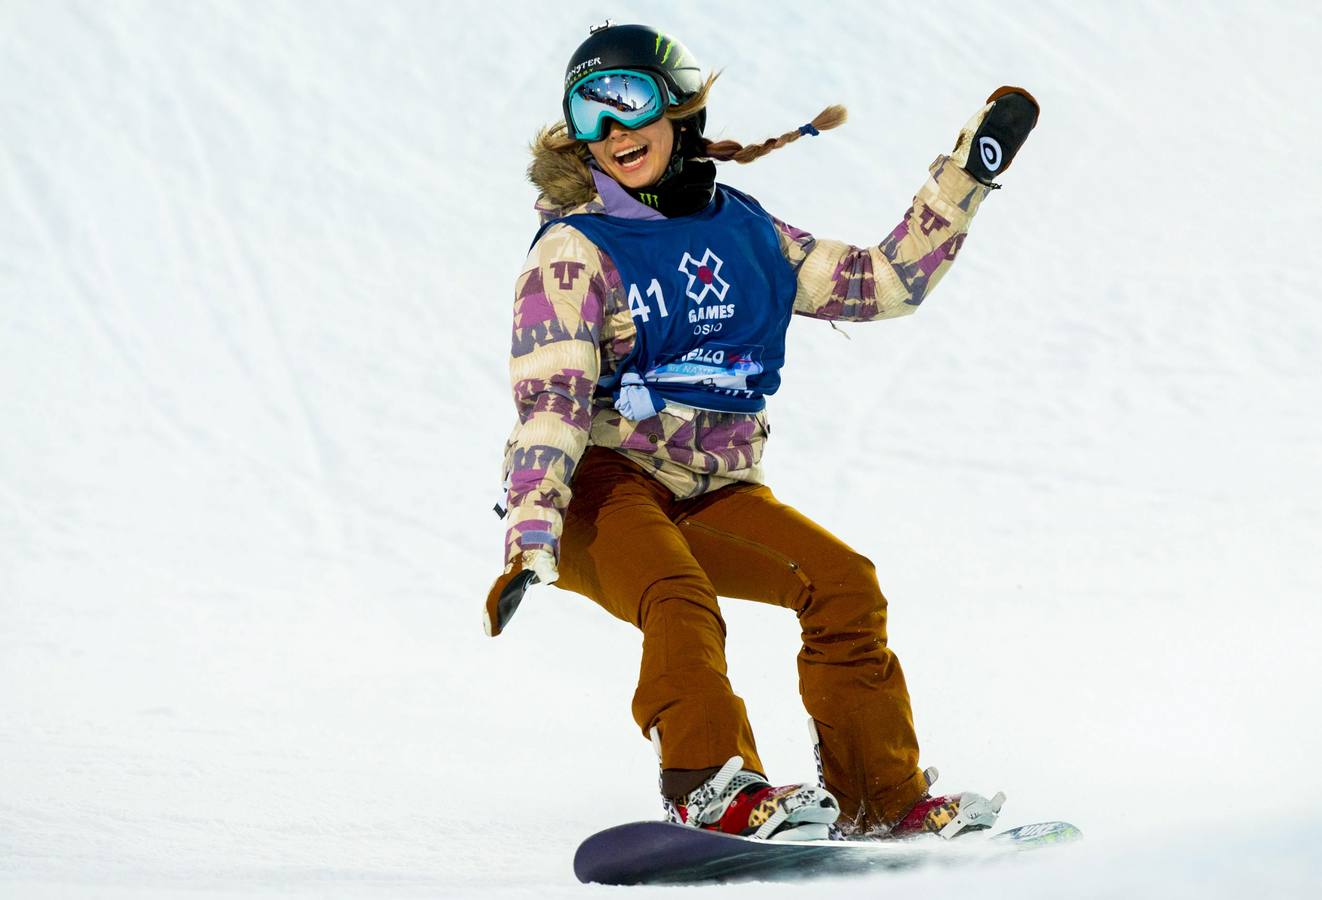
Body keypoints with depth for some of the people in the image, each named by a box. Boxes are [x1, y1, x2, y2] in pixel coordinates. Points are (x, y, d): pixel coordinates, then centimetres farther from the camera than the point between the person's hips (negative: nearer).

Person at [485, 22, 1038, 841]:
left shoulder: (743, 232, 10)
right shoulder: (574, 252, -6)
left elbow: (885, 282, 17)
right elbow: (549, 404, -17)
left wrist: (967, 173, 14)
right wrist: (531, 542, -30)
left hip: (712, 493, 5)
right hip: (601, 488, -5)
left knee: (843, 582, -12)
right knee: (678, 596, -33)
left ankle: (882, 800, -4)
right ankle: (712, 790, -47)